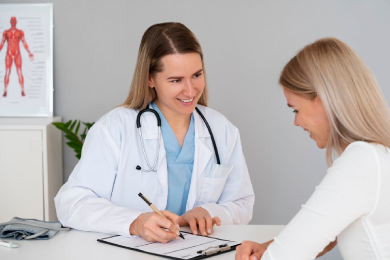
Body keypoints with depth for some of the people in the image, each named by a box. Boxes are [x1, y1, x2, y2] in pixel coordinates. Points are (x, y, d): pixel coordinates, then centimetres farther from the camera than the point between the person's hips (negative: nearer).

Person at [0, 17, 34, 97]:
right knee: (7, 73, -5)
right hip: (9, 55, 0)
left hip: (17, 55, 0)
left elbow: (25, 44, 7)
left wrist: (30, 53, 0)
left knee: (20, 73, -7)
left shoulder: (20, 32, 7)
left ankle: (23, 91, -1)